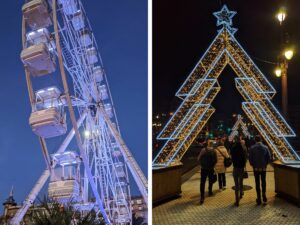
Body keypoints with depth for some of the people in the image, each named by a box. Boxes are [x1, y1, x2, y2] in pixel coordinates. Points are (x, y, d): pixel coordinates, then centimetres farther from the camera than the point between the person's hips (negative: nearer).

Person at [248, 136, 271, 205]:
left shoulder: (252, 148, -8)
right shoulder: (265, 147, -4)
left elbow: (250, 158, -8)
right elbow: (269, 158, -3)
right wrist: (265, 164, 13)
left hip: (256, 168, -1)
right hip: (263, 168, 1)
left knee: (257, 183, 6)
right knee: (263, 181, 18)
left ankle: (259, 198, 8)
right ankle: (264, 195, 9)